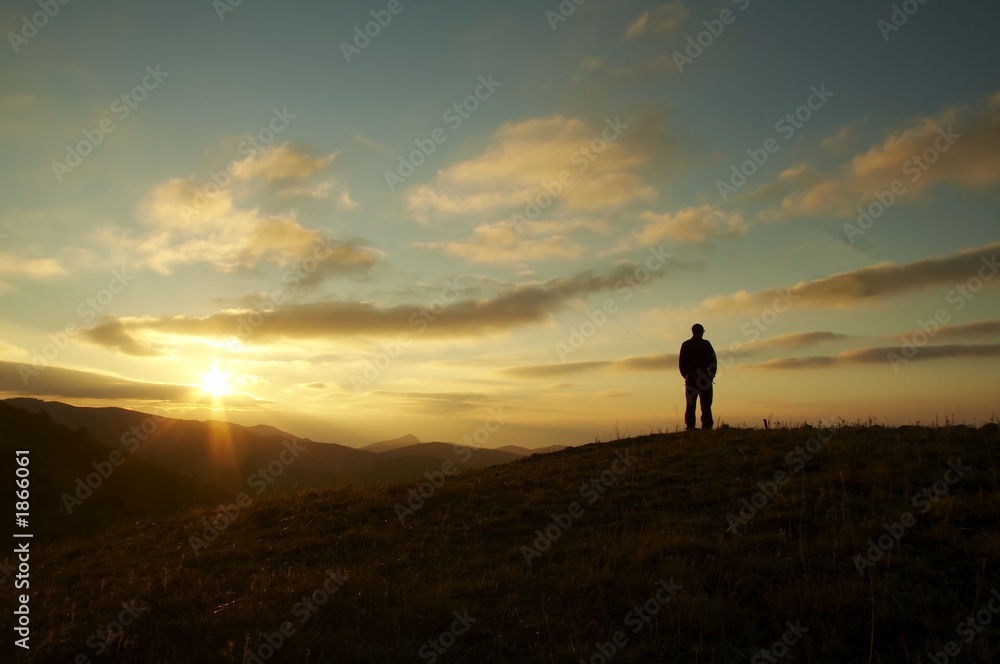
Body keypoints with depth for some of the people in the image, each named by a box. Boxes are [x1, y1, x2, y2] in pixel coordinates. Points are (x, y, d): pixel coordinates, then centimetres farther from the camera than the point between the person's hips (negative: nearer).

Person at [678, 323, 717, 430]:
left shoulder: (685, 345, 7)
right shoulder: (706, 344, -1)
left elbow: (681, 362, 7)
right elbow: (713, 360, -2)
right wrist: (712, 374, 7)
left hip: (691, 378, 2)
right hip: (705, 378, -2)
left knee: (690, 404, 3)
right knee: (706, 404, 1)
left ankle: (690, 427, -2)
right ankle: (706, 426, -6)